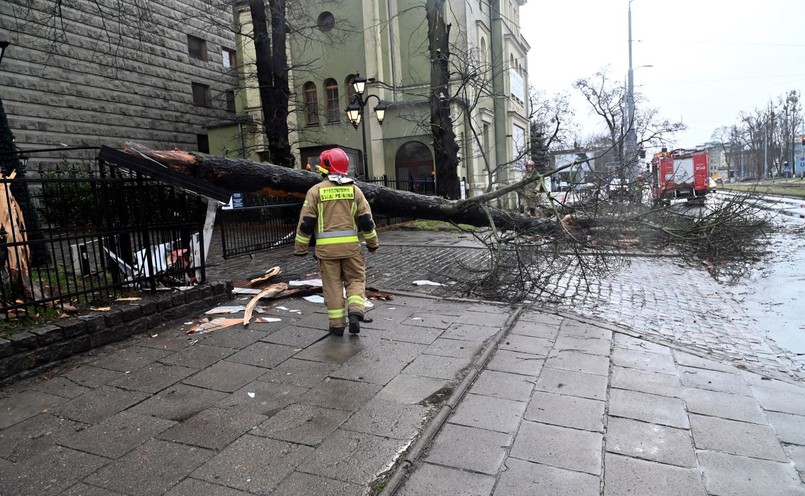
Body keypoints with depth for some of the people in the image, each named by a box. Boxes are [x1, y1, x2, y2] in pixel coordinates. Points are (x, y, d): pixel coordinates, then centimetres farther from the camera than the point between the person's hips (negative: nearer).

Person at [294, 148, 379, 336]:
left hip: (326, 247, -1)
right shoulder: (354, 189, 4)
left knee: (332, 284, 7)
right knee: (355, 279, 14)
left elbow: (306, 223, -3)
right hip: (350, 245, 1)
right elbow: (366, 220, 4)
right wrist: (372, 242, 16)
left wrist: (300, 248, 6)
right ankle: (355, 311, -6)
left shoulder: (316, 191, -2)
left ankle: (337, 324, 11)